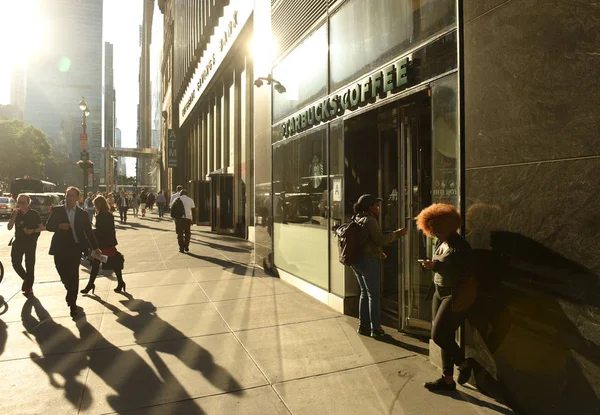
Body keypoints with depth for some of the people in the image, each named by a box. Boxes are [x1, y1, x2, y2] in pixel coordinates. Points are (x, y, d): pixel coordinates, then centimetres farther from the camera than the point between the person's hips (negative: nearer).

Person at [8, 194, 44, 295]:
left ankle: (28, 287, 12)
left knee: (30, 264, 0)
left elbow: (42, 227, 0)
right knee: (15, 263, -1)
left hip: (31, 242, -3)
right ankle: (27, 278, 26)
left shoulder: (34, 214, -3)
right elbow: (9, 227, -5)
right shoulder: (15, 213, 4)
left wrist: (33, 230, -19)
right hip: (18, 241, 3)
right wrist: (14, 215, -15)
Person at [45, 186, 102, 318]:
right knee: (63, 273, 12)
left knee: (73, 275, -4)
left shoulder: (82, 214, 3)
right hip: (60, 248, 2)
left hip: (75, 248, -2)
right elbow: (48, 226, 5)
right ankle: (71, 294, 41)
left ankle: (72, 303, 7)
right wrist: (59, 226, -17)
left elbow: (89, 231, 4)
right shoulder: (57, 210, 4)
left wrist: (95, 247, 1)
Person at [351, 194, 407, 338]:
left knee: (365, 293, 17)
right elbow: (380, 239, -20)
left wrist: (378, 253, 21)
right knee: (374, 295, 1)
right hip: (368, 261, -9)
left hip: (357, 260, 9)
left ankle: (363, 325, 23)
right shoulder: (370, 220, -14)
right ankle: (375, 328, 7)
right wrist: (397, 234, -12)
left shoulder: (358, 219, 14)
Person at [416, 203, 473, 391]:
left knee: (438, 335, -7)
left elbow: (463, 273, -24)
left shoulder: (460, 245, -17)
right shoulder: (440, 243, 8)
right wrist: (431, 265, 1)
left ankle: (464, 363, 18)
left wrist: (437, 266, -28)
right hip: (439, 293, 8)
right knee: (445, 337, 12)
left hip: (455, 296, -8)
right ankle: (447, 379, 23)